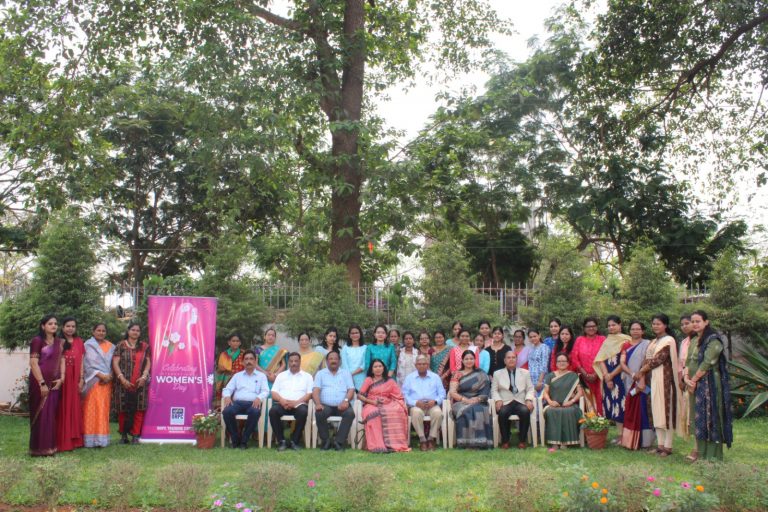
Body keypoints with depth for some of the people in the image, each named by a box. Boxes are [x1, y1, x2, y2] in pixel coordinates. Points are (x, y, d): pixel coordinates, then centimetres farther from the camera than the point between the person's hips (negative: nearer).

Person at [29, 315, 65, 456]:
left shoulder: (59, 342, 13)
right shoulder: (37, 341, -6)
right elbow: (33, 363, -11)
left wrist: (61, 378, -1)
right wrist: (42, 383, -15)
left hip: (55, 383, 6)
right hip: (40, 382, -6)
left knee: (52, 415, 8)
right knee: (41, 414, -2)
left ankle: (50, 446, 14)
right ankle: (39, 448, 4)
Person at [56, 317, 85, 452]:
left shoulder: (79, 342, 10)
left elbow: (81, 362, 9)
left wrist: (81, 379, 2)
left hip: (74, 380, 3)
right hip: (61, 379, -3)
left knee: (74, 409, 8)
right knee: (62, 409, -1)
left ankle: (74, 440, 14)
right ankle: (61, 441, 2)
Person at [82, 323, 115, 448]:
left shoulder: (110, 346, 14)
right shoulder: (88, 345, 2)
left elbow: (113, 364, 11)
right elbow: (87, 364, -5)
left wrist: (109, 376, -7)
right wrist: (100, 375, -14)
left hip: (106, 382, 4)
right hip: (93, 381, -4)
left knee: (104, 410, 3)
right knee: (92, 409, -6)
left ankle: (102, 438, 7)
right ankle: (91, 439, -4)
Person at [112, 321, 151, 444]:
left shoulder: (145, 346, 11)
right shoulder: (121, 345, 4)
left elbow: (148, 362, 8)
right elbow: (115, 363, -2)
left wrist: (144, 376, -8)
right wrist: (122, 378, -11)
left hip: (140, 383, 1)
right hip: (124, 383, -1)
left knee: (138, 409, -2)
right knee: (123, 410, 2)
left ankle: (135, 435, 4)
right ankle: (123, 435, 13)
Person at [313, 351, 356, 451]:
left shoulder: (346, 373, 20)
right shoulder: (320, 373, 17)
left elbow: (351, 389, 7)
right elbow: (316, 390, 3)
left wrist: (346, 400, -14)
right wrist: (318, 403, -17)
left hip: (342, 405, 1)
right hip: (326, 405, 0)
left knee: (350, 413, -31)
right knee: (319, 413, -33)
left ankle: (339, 441, -24)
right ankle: (325, 440, -12)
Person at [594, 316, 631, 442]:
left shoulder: (625, 341, -5)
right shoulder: (607, 341, 13)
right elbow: (601, 359, 5)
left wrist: (611, 375, -10)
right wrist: (606, 375, -8)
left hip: (620, 377, -5)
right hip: (608, 378, 5)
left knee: (620, 405, -6)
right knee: (613, 406, 6)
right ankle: (619, 435, 12)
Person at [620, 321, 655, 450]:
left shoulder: (647, 344, 0)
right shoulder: (626, 345, 12)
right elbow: (622, 363, 1)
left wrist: (641, 379, -20)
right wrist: (633, 374, -15)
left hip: (642, 382, -4)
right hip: (629, 382, 4)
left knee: (642, 409, -3)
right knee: (630, 410, 5)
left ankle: (643, 441, 2)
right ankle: (629, 440, 11)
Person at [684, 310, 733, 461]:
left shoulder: (713, 341, -11)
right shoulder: (694, 341, 14)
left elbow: (707, 363, -17)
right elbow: (688, 361, 11)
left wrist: (694, 380, -12)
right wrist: (687, 378, -5)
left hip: (708, 384, -8)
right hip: (695, 385, 8)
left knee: (708, 416, -4)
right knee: (697, 417, 9)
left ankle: (711, 455, 2)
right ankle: (699, 450, 16)